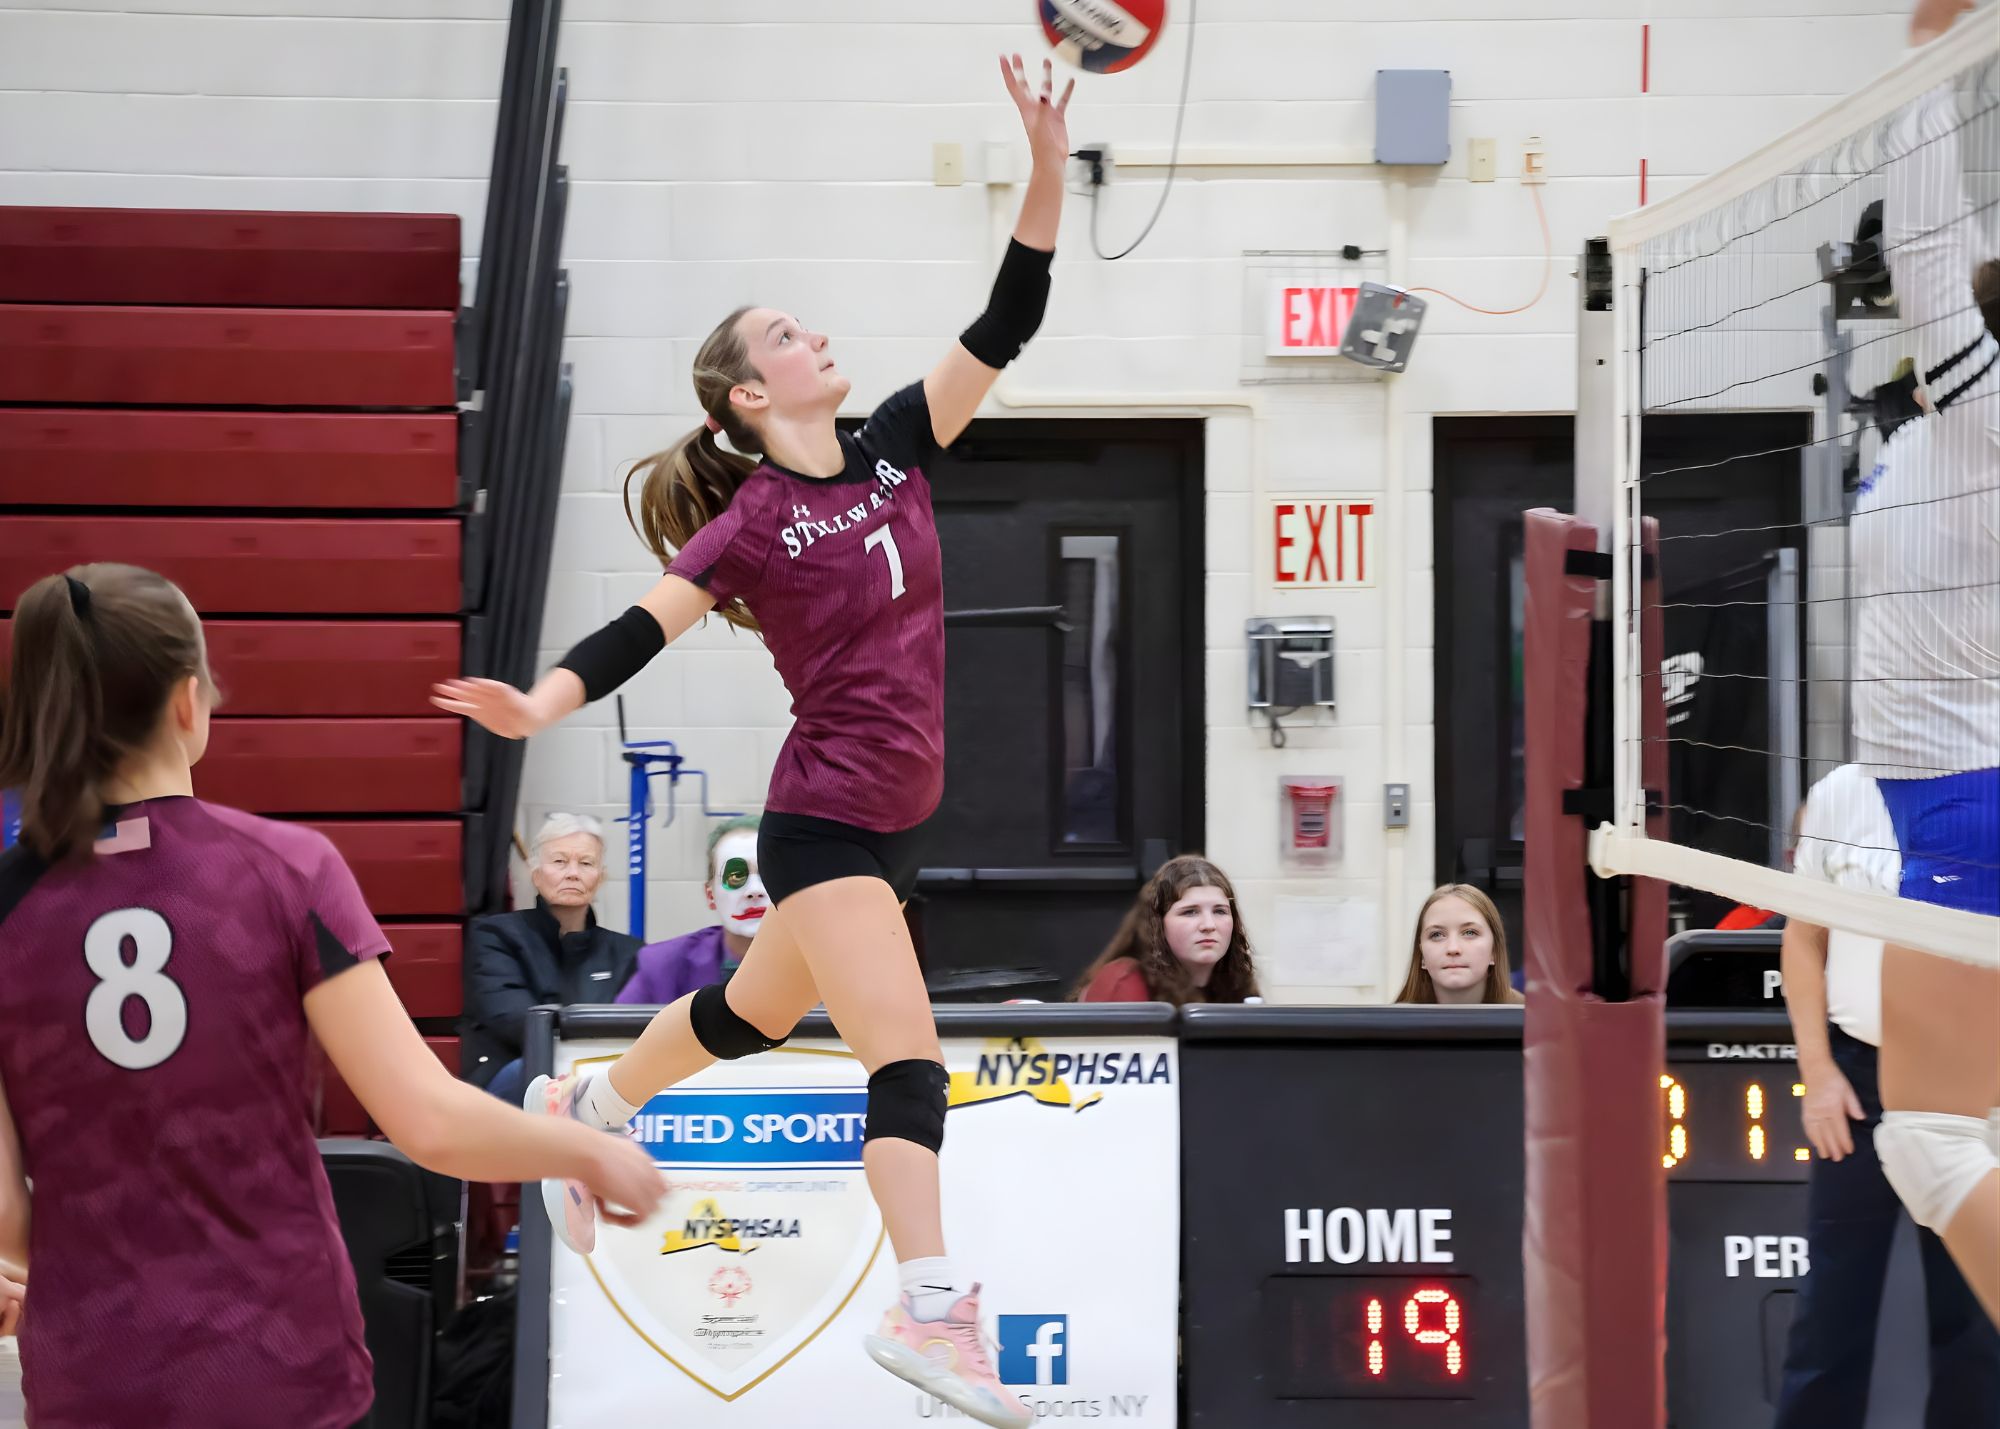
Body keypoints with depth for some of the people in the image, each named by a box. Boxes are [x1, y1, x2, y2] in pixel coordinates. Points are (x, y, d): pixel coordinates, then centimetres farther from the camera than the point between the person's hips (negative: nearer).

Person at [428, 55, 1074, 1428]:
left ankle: (587, 1106, 48)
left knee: (751, 1015, 25)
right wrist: (538, 707, -38)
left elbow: (1004, 328, -2)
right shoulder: (749, 526, -12)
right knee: (908, 1059, -16)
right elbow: (639, 630, -20)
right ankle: (932, 1307, -20)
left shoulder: (893, 450, 4)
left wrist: (1048, 169, -11)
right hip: (829, 818, -7)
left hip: (895, 816, 7)